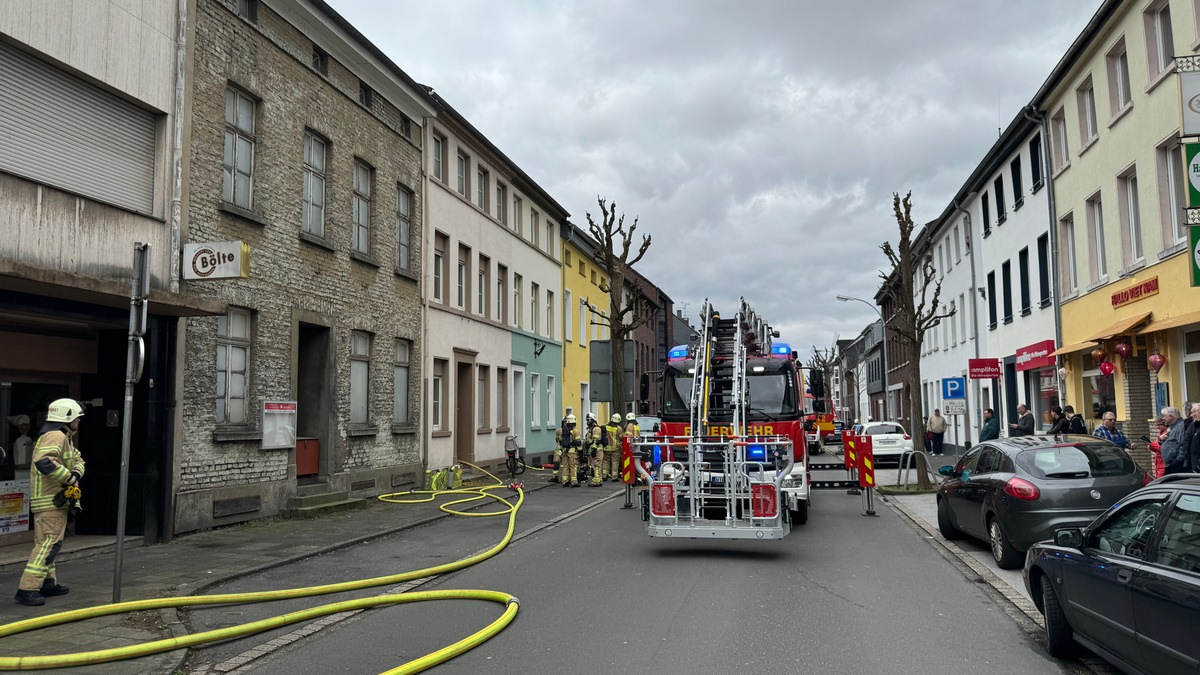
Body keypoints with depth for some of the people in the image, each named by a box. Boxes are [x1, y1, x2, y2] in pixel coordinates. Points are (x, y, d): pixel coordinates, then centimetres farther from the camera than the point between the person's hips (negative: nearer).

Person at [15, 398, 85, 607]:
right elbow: (44, 462, -32)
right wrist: (69, 478, -23)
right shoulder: (55, 436, -17)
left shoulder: (64, 438, 18)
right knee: (48, 544, -13)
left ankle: (48, 583, 29)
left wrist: (75, 475, -5)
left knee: (47, 543, 18)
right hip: (50, 501, -11)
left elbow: (78, 460, 17)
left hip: (56, 501, 11)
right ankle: (27, 590, -14)